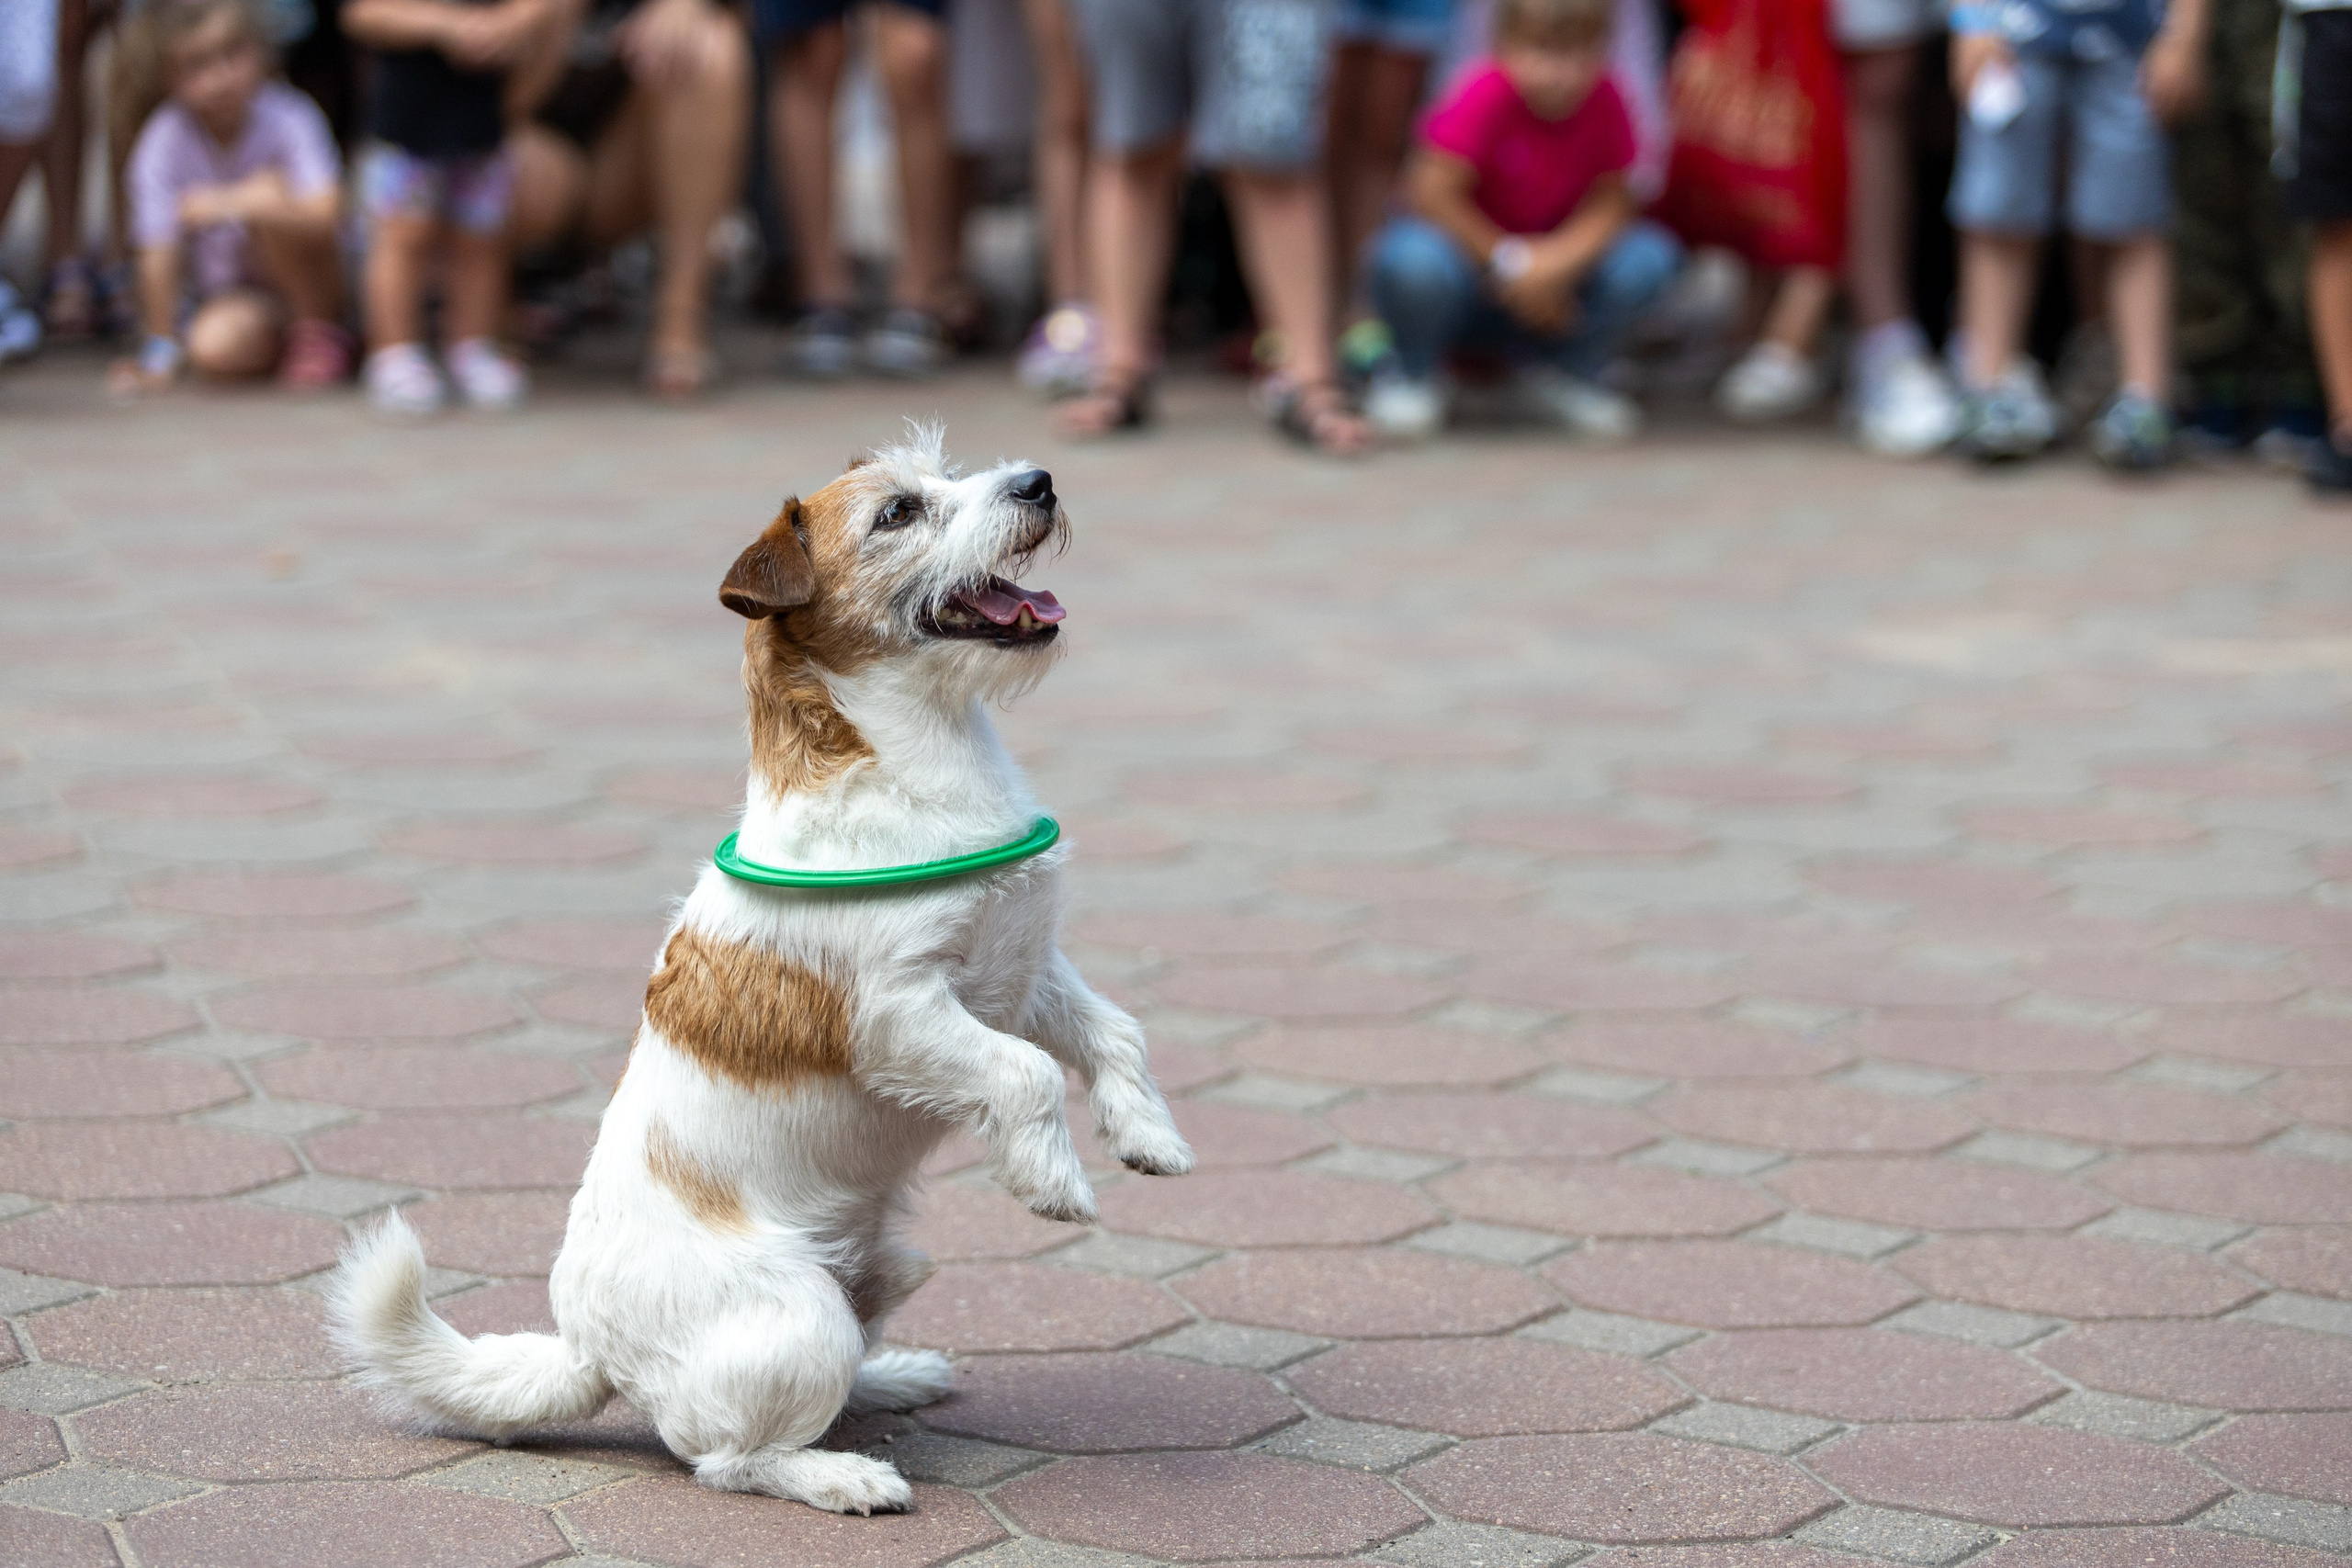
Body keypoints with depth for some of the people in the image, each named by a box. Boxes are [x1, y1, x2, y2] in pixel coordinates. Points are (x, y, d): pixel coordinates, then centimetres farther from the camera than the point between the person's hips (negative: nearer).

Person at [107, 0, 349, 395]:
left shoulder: (289, 118, -18)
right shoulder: (162, 143, -14)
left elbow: (325, 213, -30)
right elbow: (159, 253, -13)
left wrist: (232, 202, -42)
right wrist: (161, 354, -11)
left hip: (306, 282, -1)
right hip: (232, 294, 1)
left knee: (268, 191, -29)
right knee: (215, 346, -33)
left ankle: (320, 333, -11)